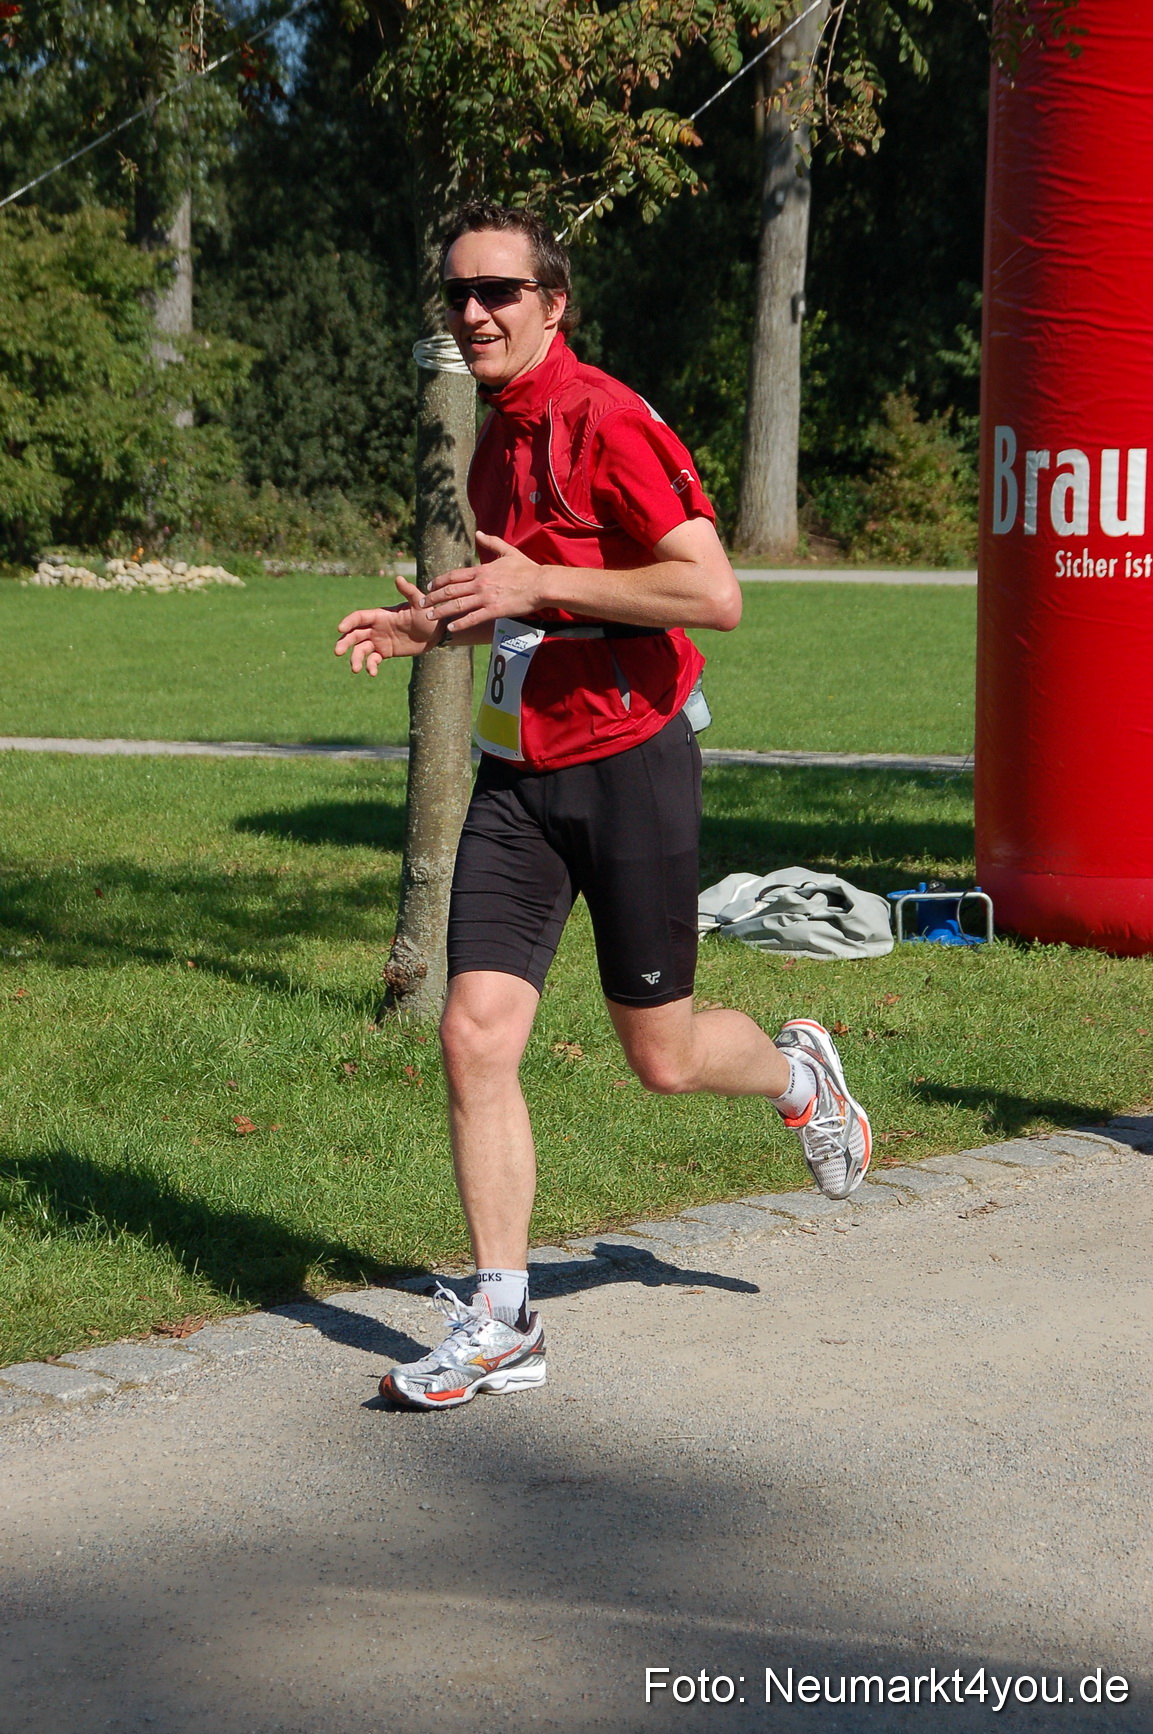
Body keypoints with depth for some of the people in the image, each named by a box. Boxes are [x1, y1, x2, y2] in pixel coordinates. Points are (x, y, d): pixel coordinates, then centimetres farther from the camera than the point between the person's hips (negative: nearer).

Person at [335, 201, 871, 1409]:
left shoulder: (608, 421, -15)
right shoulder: (495, 437, 12)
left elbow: (714, 593, -24)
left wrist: (541, 585, -24)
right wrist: (433, 628, 8)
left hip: (628, 767, -7)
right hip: (517, 775, 7)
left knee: (659, 1059, 6)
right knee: (475, 1034, -5)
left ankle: (798, 1073, 41)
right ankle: (500, 1325, 3)